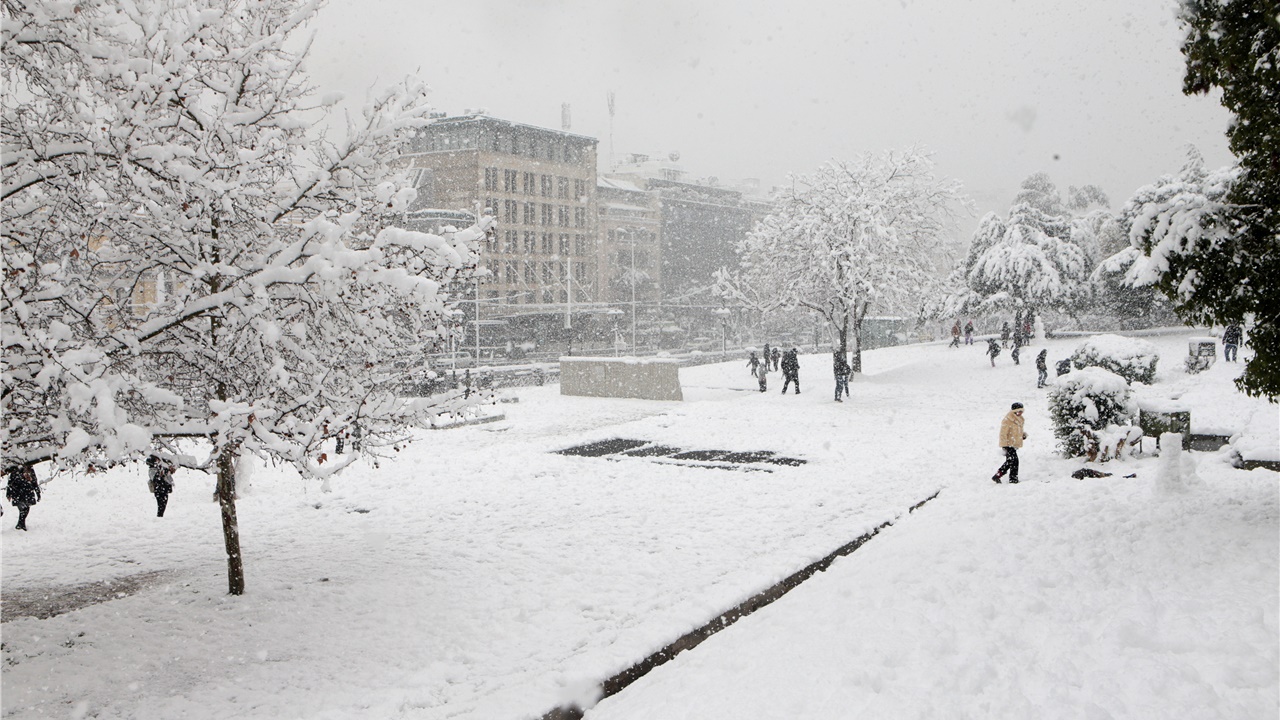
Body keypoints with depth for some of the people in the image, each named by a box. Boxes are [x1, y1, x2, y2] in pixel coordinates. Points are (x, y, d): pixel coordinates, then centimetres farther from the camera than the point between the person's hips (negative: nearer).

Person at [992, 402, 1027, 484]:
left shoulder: (1020, 420, 12)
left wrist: (1023, 434, 10)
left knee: (1009, 462, 13)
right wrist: (1004, 446, -20)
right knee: (1014, 461, -13)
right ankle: (1013, 480, -5)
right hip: (1009, 445, -9)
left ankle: (997, 476, 23)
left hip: (1015, 445, 9)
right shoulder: (1007, 421, -15)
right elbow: (1003, 434, -16)